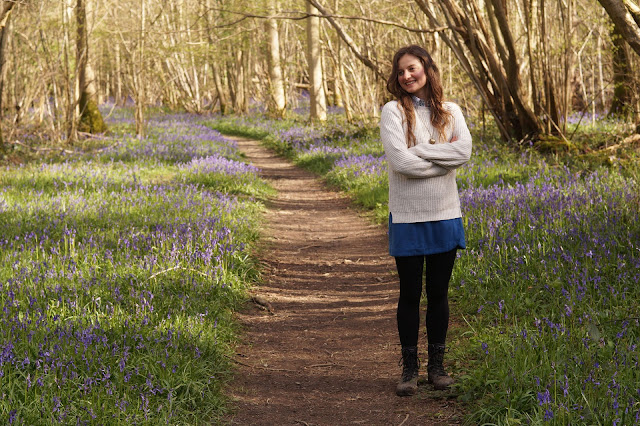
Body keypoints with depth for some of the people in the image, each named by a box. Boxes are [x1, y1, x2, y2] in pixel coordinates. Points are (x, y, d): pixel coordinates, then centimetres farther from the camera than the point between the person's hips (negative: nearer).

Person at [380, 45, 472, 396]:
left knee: (439, 294, 10)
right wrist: (444, 159, -10)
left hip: (444, 215, 2)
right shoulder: (394, 111, -4)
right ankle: (410, 368, 16)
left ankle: (437, 366, 21)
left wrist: (420, 150, -15)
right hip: (407, 216, -2)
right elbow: (400, 161, -17)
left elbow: (464, 151, -11)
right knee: (410, 295, 5)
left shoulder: (450, 112, 6)